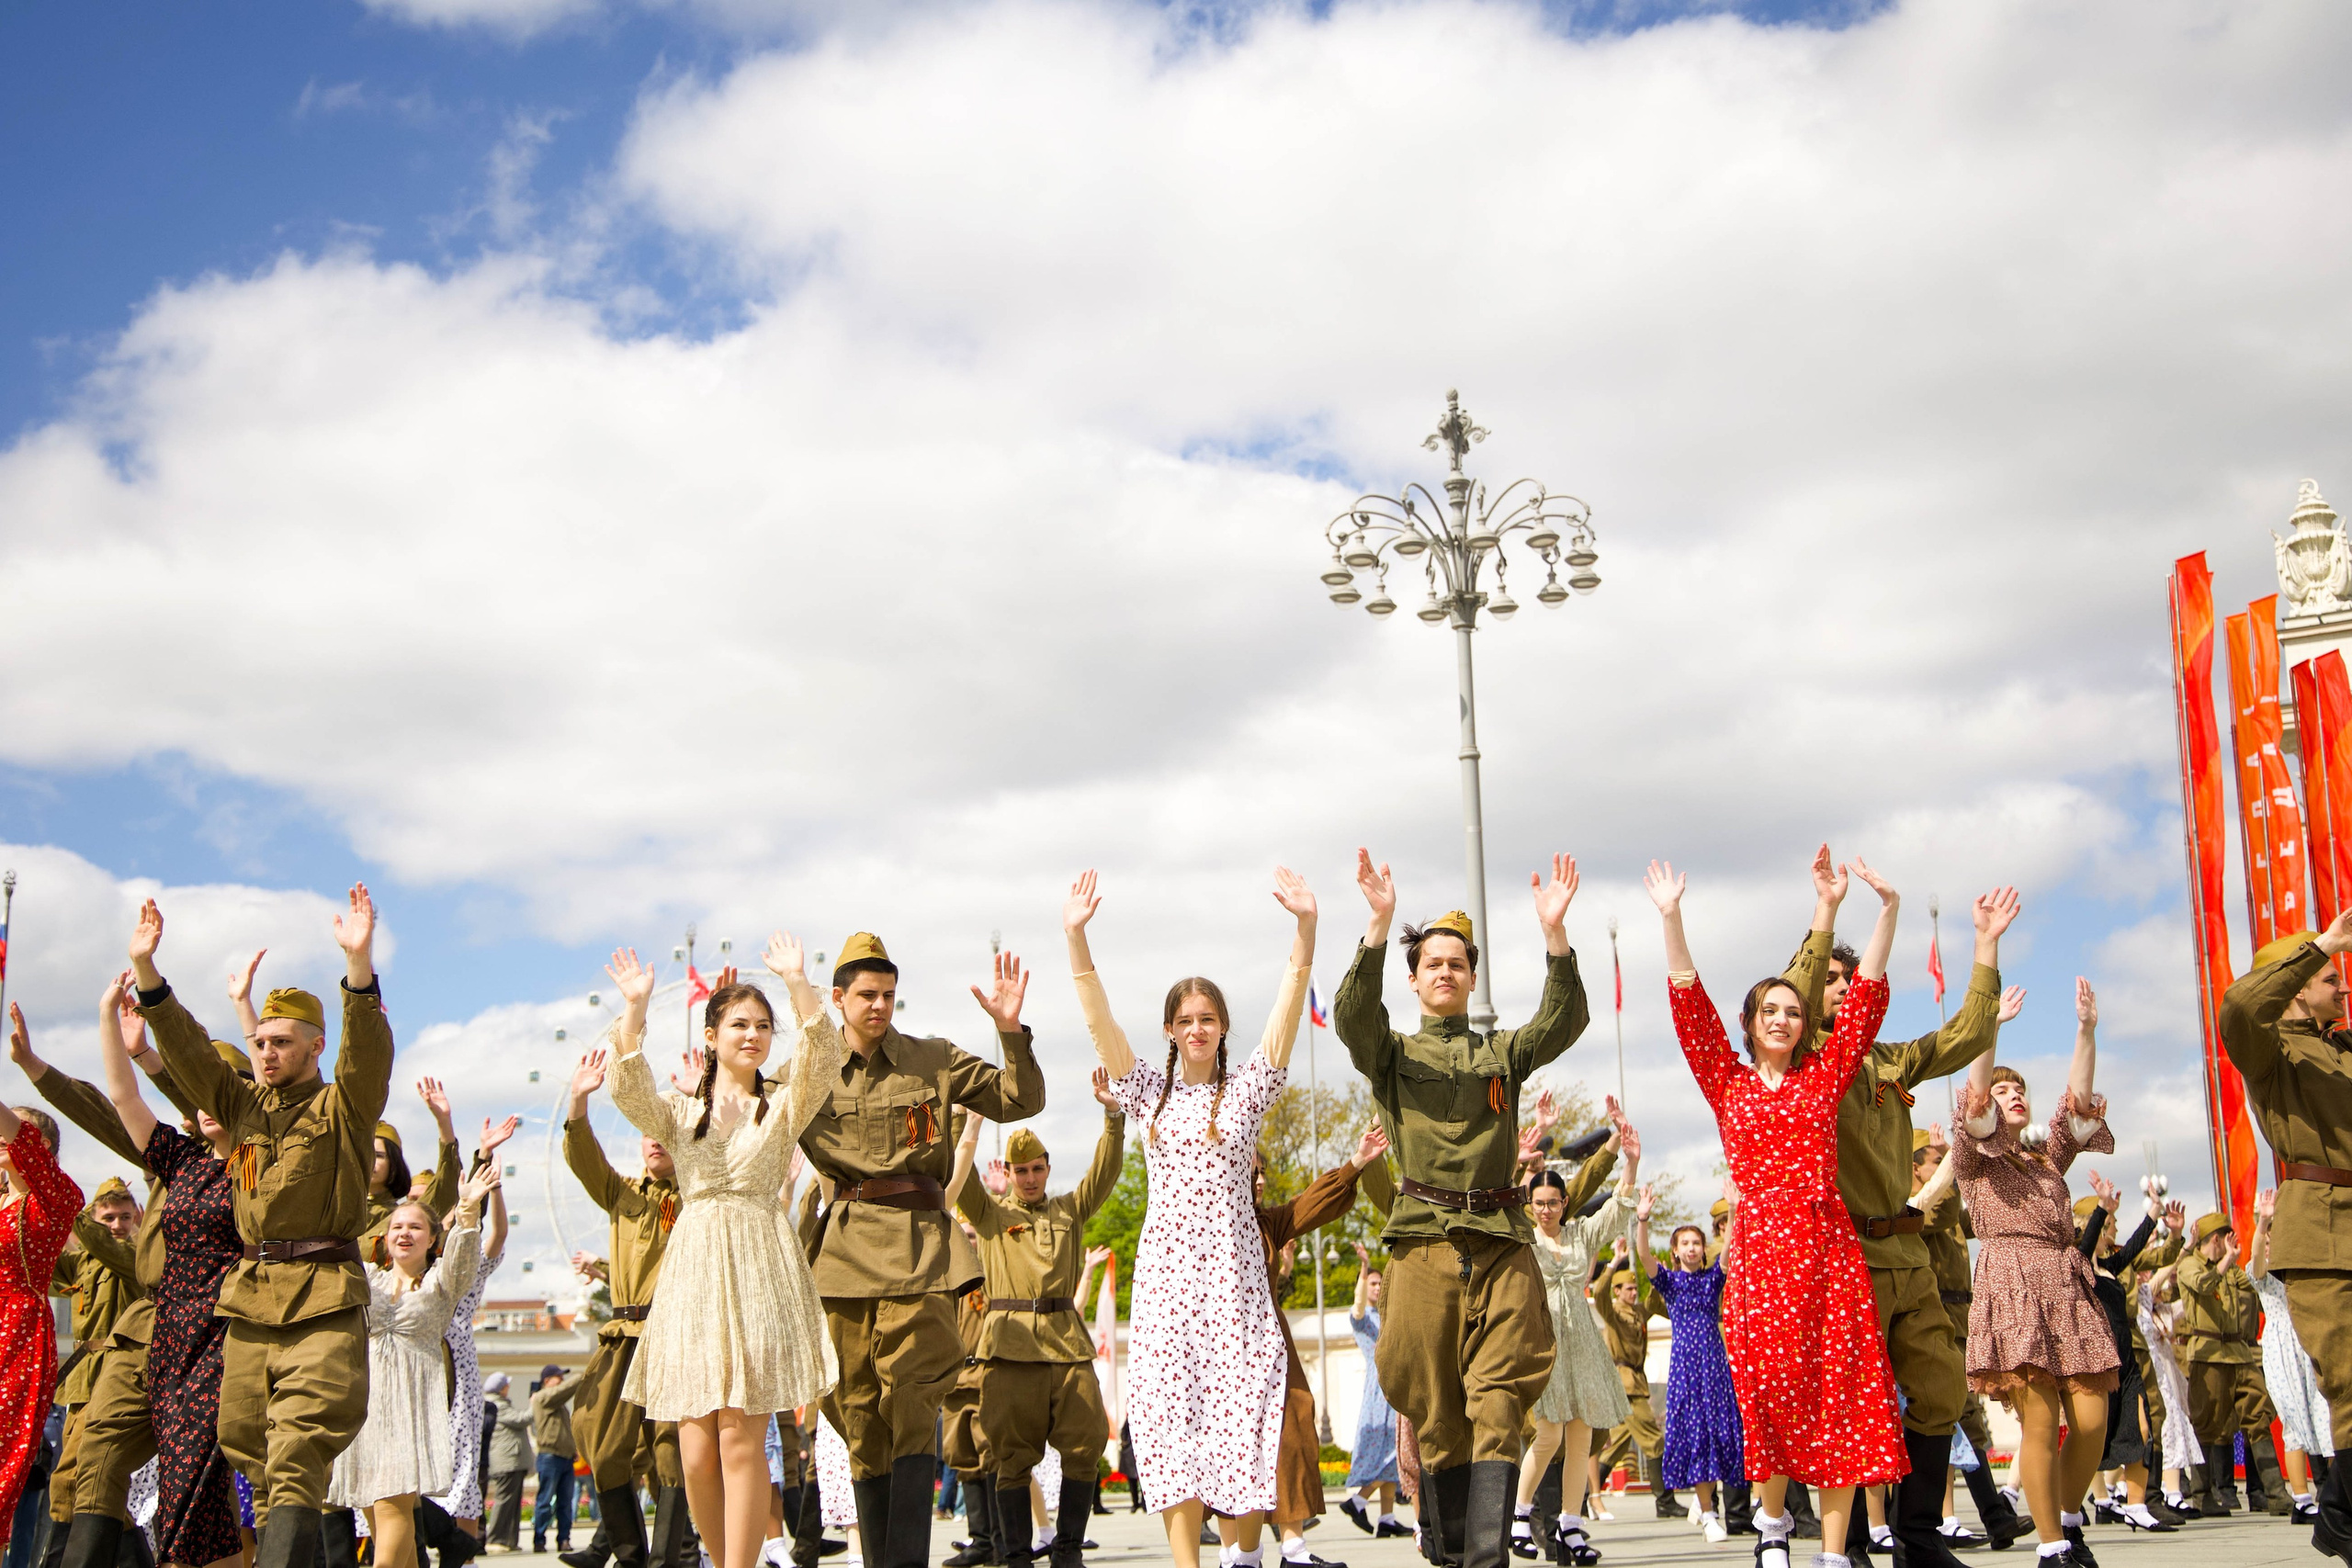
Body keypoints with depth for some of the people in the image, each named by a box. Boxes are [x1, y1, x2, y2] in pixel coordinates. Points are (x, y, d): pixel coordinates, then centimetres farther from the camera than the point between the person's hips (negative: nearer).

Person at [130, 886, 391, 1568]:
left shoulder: (342, 1108, 2)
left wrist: (359, 962, -30)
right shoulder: (243, 1104, 17)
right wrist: (146, 970, 0)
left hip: (323, 1300, -6)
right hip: (250, 1299, 6)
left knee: (297, 1461, -13)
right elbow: (187, 1049, 11)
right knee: (248, 1449, 7)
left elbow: (370, 1052, -16)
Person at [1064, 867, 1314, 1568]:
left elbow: (1289, 1009, -6)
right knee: (1171, 1413, -4)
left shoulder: (1247, 1088, 7)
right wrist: (1076, 939, -13)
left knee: (1245, 1412, -5)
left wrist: (1304, 928, -21)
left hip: (1233, 1266, -1)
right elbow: (1099, 1022, 0)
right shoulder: (1147, 1091, 11)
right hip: (1165, 1266, 1)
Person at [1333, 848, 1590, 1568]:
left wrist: (1553, 930, -16)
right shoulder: (1390, 1053, 12)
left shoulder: (1502, 1052, 17)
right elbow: (1352, 1013, -10)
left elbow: (1565, 1019, -1)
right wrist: (1379, 923, -24)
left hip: (1503, 1241, 1)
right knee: (1436, 1406, 3)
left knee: (1499, 1400, -8)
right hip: (1425, 1238, -1)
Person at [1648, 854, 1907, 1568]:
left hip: (1827, 1241, 1)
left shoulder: (1823, 1074, 14)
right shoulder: (1728, 1083, 11)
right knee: (1771, 1385, -4)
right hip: (1759, 1242, -1)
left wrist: (1888, 908, 0)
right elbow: (1689, 1006, 3)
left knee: (1840, 1389, -4)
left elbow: (1867, 994, 8)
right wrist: (1672, 918, -5)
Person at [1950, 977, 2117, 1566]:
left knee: (2092, 1419, -6)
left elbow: (2079, 1099, 11)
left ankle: (2069, 1518, 18)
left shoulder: (2049, 1158, 24)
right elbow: (1974, 1098, -6)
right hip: (2011, 1284, -5)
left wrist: (2087, 1029, 1)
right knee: (2040, 1421, -13)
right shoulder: (1974, 1158, 12)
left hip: (2068, 1285, 5)